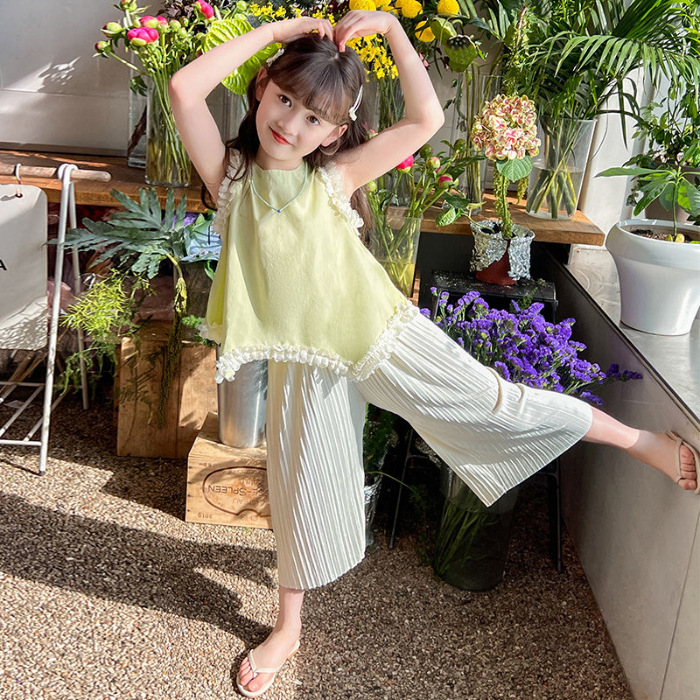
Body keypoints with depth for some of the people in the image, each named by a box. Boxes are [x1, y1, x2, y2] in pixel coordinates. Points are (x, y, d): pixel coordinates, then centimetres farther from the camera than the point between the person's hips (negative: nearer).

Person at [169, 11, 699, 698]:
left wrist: (392, 28, -12)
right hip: (307, 362, 2)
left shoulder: (335, 177, -5)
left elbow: (426, 119, -9)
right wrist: (277, 30, -13)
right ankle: (288, 628, 35)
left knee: (491, 403, 0)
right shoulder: (230, 175, -3)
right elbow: (184, 88, -16)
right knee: (302, 488, 14)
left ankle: (639, 440, 20)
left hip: (384, 334, -1)